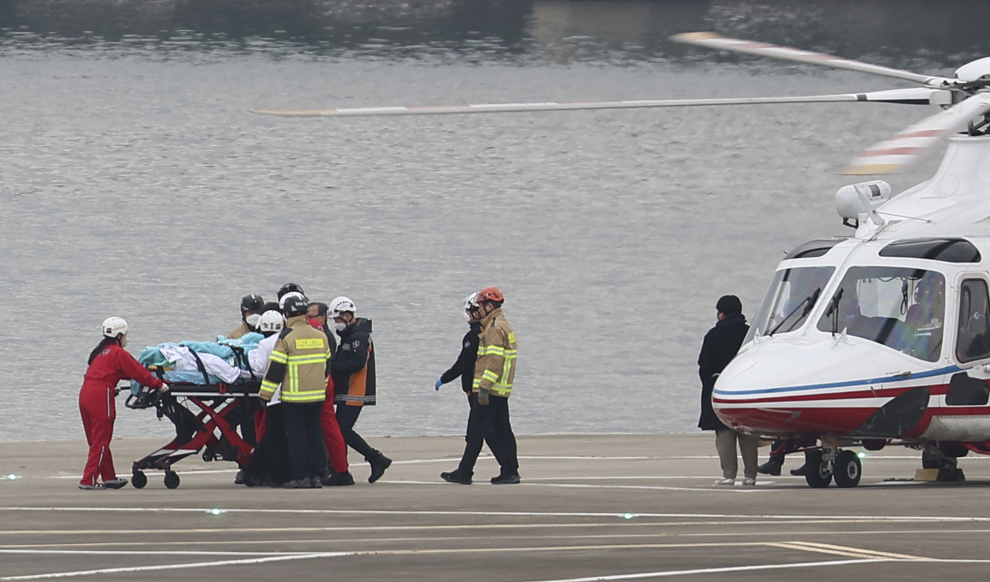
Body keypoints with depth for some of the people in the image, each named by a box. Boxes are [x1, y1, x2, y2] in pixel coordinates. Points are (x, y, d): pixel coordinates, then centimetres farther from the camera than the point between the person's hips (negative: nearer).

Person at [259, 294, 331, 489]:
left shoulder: (286, 337, -10)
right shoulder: (320, 336, 8)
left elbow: (276, 367, -11)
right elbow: (326, 364, 19)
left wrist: (265, 392, -4)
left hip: (294, 396, -5)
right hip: (317, 396, 5)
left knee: (296, 436, -1)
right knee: (314, 434, 10)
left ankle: (301, 476, -4)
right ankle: (315, 475, 9)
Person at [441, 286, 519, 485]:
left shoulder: (495, 328, -14)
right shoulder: (503, 326, 19)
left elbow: (495, 360, -21)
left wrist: (484, 388, -23)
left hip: (490, 389, -10)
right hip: (501, 391, 10)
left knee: (476, 429, -6)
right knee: (501, 430, 10)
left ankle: (464, 472, -5)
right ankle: (510, 471, 9)